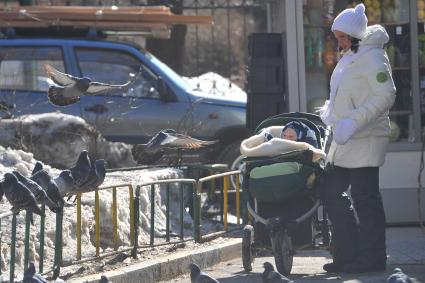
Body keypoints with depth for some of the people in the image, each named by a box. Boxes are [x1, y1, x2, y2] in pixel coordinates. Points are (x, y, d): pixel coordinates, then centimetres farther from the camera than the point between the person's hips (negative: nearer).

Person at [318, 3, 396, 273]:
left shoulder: (372, 58, -13)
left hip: (366, 140, -10)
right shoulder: (349, 58, 16)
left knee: (365, 197, -7)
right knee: (332, 193, 11)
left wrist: (354, 122, -25)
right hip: (343, 141, 10)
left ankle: (373, 256, 0)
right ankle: (348, 253, 18)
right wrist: (328, 113, 13)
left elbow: (386, 96, -20)